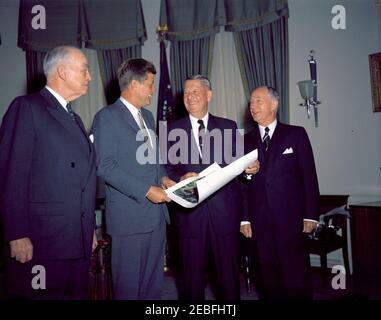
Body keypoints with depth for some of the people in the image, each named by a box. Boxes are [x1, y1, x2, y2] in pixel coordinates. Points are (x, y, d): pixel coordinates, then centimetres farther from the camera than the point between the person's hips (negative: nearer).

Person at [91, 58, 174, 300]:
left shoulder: (147, 116, 17)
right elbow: (105, 166, -16)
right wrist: (145, 190, -18)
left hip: (156, 212, 8)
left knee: (154, 282, 15)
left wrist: (163, 177, 4)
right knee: (129, 285, 5)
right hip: (129, 214, -7)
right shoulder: (107, 116, -9)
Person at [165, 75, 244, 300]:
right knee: (192, 274, 10)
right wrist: (181, 178, -16)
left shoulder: (229, 127, 8)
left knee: (229, 272, 9)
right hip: (190, 213, 0)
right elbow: (167, 169, 4)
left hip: (225, 211, 1)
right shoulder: (173, 130, 7)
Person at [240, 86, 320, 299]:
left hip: (291, 219, -2)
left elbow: (309, 176, 0)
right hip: (260, 221, 3)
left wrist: (310, 215, -4)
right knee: (270, 278, 10)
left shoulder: (296, 134, 3)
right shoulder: (247, 141, 10)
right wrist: (245, 218, 4)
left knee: (297, 277, 1)